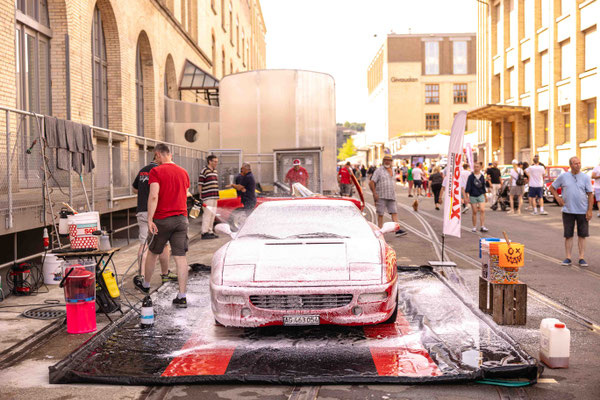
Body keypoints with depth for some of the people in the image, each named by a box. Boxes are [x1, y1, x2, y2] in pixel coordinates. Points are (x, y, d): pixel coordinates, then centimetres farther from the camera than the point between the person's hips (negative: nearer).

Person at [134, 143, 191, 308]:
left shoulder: (156, 172, -7)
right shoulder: (183, 172, 11)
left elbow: (153, 196, -18)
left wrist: (150, 219, -19)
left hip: (162, 219, -4)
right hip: (181, 217, 4)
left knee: (153, 253, 16)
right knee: (180, 257, 0)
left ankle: (145, 285, 37)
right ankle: (182, 297, -1)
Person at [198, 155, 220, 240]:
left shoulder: (215, 171, 18)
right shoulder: (204, 171, -7)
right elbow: (200, 184, -9)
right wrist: (200, 194, -11)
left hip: (215, 196, 9)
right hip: (208, 197, -8)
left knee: (212, 214, 11)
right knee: (207, 213, -9)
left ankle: (210, 231, 18)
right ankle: (204, 233, -5)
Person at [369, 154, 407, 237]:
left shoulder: (392, 170, 15)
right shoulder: (379, 170, -4)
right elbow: (371, 183, -9)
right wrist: (374, 194, -15)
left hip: (391, 196, 6)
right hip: (381, 196, -6)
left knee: (394, 212, -2)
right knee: (380, 213, 0)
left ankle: (397, 230, -5)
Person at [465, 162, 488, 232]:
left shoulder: (482, 177, 6)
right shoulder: (471, 177, -4)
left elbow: (483, 187, 16)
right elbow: (468, 187, -6)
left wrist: (485, 196, 20)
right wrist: (467, 196, -14)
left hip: (481, 195, 2)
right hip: (473, 196, -2)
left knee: (482, 210, -11)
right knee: (474, 212, 2)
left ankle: (482, 226, -9)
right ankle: (474, 227, 13)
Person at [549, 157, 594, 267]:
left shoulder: (585, 177, 1)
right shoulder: (563, 177, 2)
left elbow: (590, 194, 0)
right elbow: (552, 187, 13)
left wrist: (589, 210, -6)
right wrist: (558, 198, 0)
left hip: (582, 211, 0)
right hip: (568, 211, 0)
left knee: (582, 235, 4)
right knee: (568, 235, 4)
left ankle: (581, 258, 10)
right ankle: (568, 258, 10)